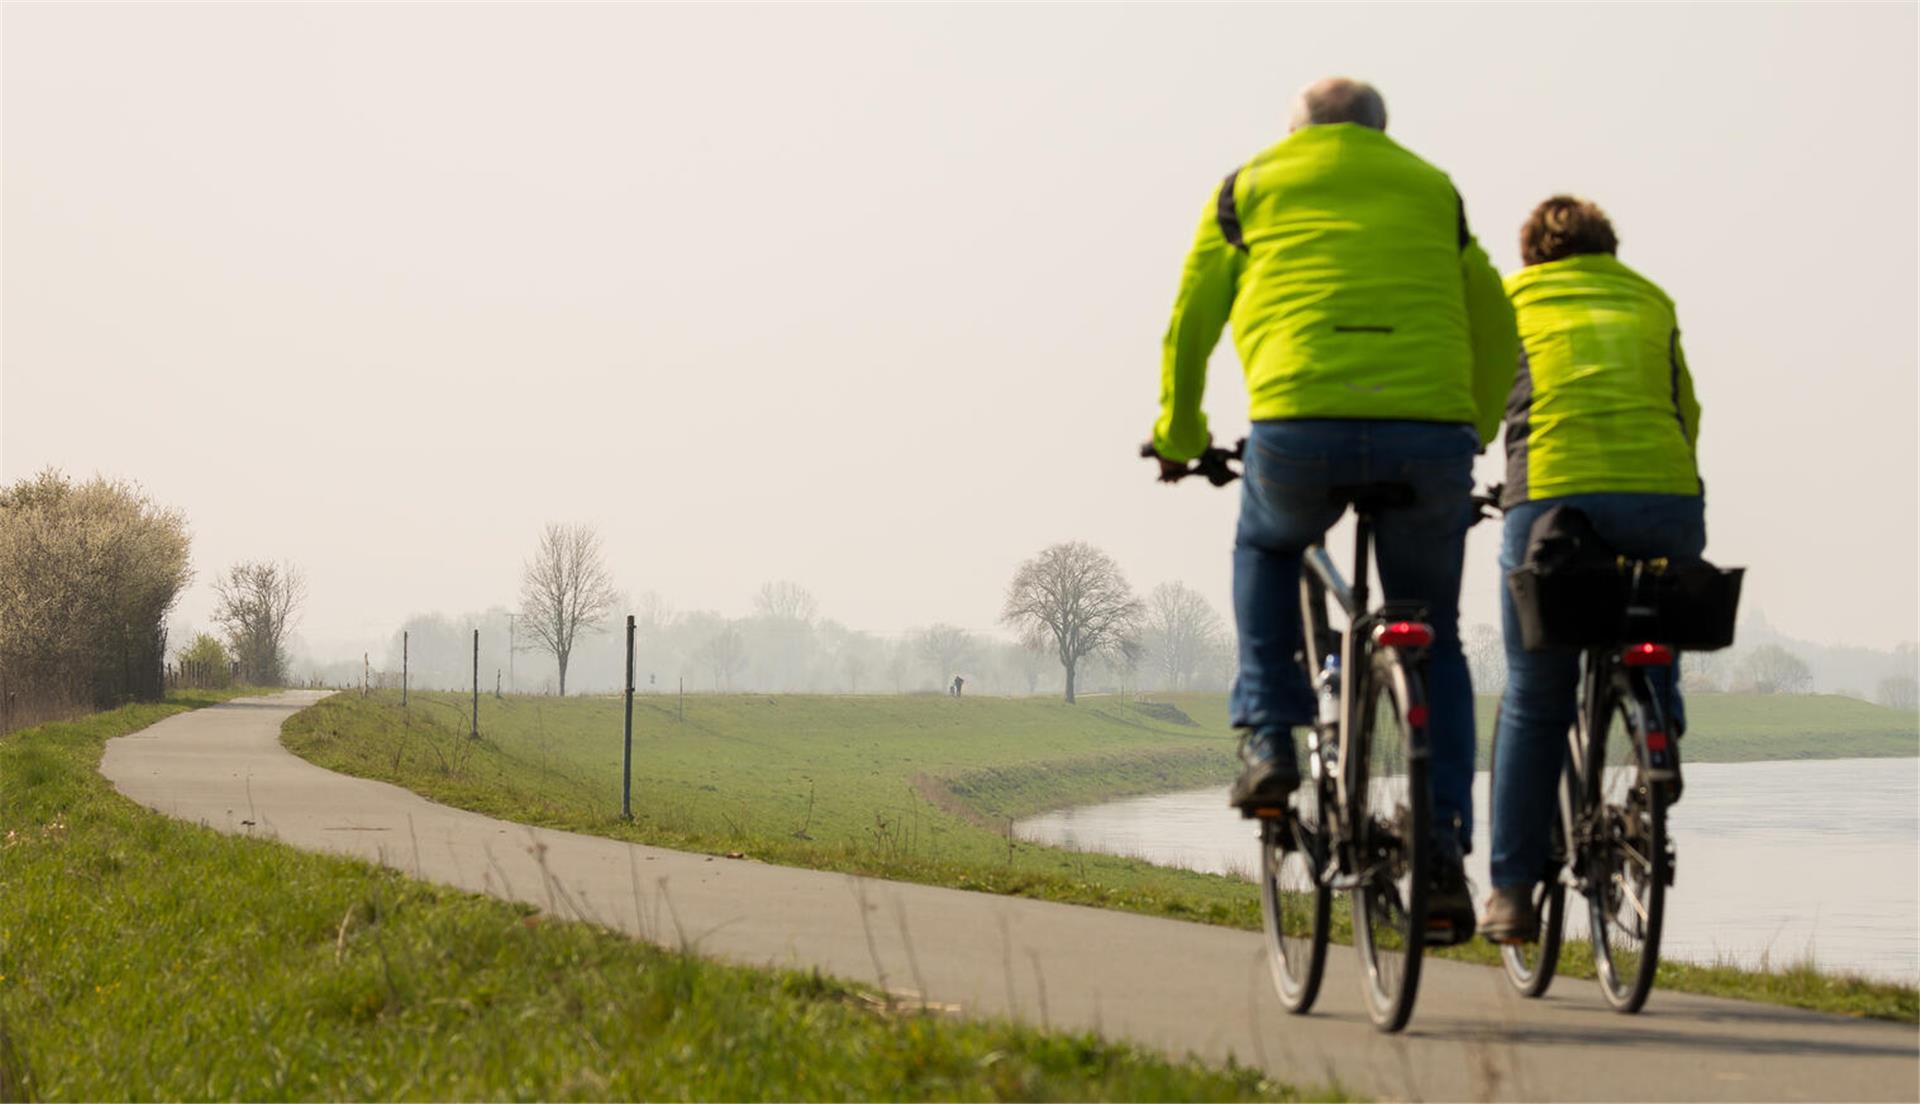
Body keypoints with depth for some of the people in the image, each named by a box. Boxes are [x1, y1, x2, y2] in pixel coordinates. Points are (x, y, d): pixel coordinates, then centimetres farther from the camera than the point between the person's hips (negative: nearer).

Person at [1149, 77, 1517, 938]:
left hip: (1298, 429, -1)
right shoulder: (1432, 191, 25)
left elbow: (1191, 325, 22)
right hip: (1428, 434, 1)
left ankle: (1268, 737, 16)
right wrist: (1472, 438, 42)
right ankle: (1442, 844, 5)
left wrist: (1178, 438, 37)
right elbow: (1496, 333, 27)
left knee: (1266, 547, 33)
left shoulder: (1250, 186, 20)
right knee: (1434, 641, 18)